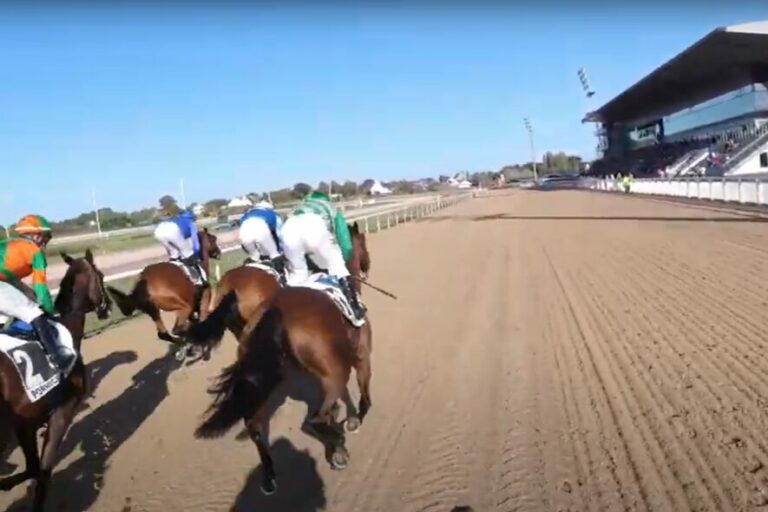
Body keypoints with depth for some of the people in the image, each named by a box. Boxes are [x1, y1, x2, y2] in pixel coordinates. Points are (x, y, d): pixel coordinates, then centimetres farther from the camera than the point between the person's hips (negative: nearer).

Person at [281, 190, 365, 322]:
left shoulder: (301, 207, 47)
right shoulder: (333, 211, 39)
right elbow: (346, 246, 31)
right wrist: (340, 264, 47)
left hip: (290, 228, 3)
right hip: (316, 226, -2)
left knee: (297, 273, 21)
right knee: (336, 266, 16)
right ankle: (353, 305, 6)